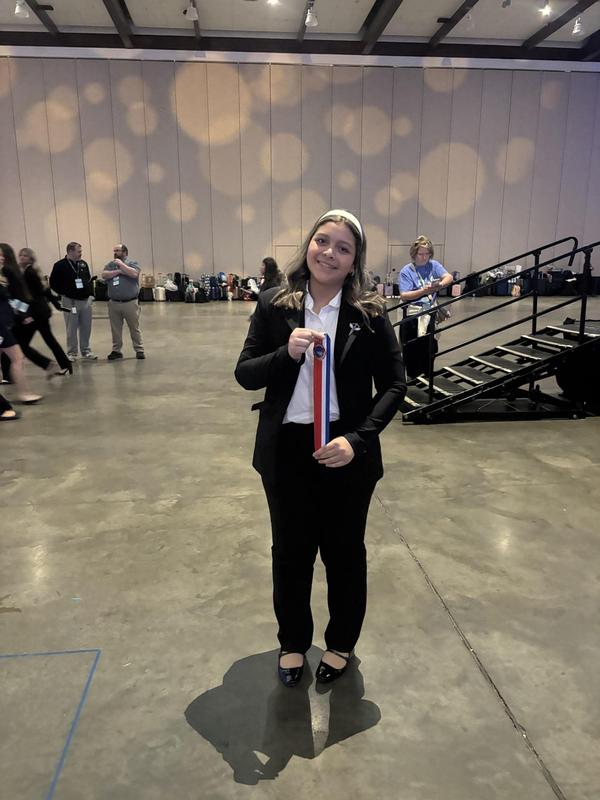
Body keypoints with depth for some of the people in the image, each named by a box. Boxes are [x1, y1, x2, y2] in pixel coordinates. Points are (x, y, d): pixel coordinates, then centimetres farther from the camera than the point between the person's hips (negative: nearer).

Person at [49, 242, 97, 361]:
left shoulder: (83, 264, 9)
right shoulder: (60, 265, -6)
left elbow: (89, 280, 17)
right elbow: (53, 283, -3)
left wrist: (91, 295, 9)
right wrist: (64, 293, -4)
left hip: (86, 301, 4)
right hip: (70, 302, -4)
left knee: (86, 328, 7)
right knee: (71, 329, 2)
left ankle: (86, 351, 18)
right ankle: (71, 353, 11)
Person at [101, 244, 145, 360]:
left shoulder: (132, 263, 1)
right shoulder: (110, 264, 12)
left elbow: (134, 274, -18)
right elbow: (104, 275, -4)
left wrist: (121, 264, -12)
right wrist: (118, 271, -12)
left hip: (130, 302, -4)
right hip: (114, 303, 4)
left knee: (134, 328, 3)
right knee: (115, 329, 8)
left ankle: (139, 350, 10)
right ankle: (116, 350, 17)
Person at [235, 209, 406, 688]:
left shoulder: (369, 313, -6)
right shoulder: (275, 305, -2)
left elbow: (394, 384, -5)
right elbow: (245, 374, -3)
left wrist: (357, 439, -17)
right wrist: (286, 353, -22)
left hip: (346, 452, -1)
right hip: (286, 450, 1)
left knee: (344, 551, 17)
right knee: (290, 551, 16)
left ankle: (341, 643, 42)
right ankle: (293, 641, 42)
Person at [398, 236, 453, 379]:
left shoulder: (434, 265, 5)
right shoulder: (406, 271, -7)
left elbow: (449, 277, -7)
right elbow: (404, 296, -15)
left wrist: (440, 284, -28)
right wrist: (424, 291, -25)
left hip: (430, 312, 4)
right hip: (412, 314, -4)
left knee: (430, 347, 11)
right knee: (412, 349, 1)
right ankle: (412, 377, 15)